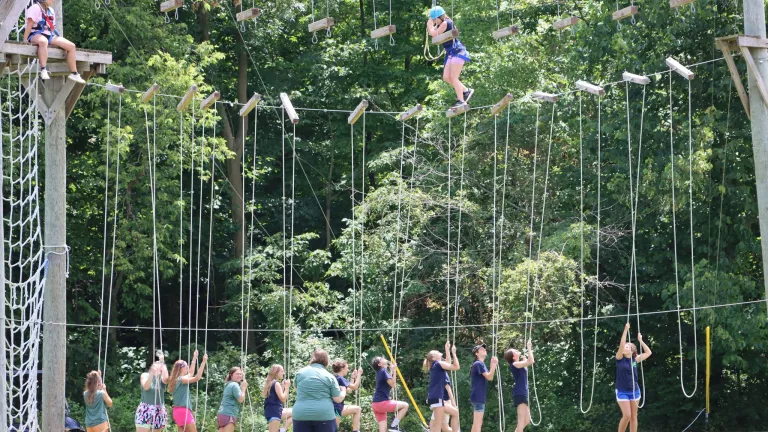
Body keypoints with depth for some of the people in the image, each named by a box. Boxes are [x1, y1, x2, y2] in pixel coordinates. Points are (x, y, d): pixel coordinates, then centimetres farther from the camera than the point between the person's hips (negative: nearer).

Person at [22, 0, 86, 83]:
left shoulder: (51, 11, 19)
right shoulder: (35, 8, -7)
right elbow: (29, 25, -13)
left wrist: (57, 40, 14)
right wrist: (25, 40, -19)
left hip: (49, 35, 9)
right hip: (36, 35, -9)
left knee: (71, 46, -3)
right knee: (43, 41, -46)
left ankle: (74, 74, 3)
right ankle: (43, 70, -51)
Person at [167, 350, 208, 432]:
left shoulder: (178, 379, 15)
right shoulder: (181, 379, -12)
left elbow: (191, 373, 29)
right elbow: (197, 378, -21)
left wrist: (194, 358, 33)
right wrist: (203, 362, -19)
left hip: (180, 411, 10)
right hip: (183, 411, -10)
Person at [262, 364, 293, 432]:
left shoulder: (271, 383, 16)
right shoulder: (276, 384, -13)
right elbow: (283, 399, -14)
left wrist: (283, 386, 16)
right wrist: (287, 387, -5)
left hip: (273, 411, 10)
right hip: (274, 412, -10)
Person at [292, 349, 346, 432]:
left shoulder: (300, 372, 6)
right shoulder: (329, 376, 0)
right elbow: (338, 399, -1)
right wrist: (344, 392, 21)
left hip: (301, 415, 1)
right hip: (324, 415, -1)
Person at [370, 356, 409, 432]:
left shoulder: (380, 372, 19)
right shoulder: (383, 371, -8)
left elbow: (390, 384, 28)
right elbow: (393, 384, -16)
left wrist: (391, 370, 26)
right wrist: (394, 371, -12)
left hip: (377, 404, 9)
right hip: (382, 403, -9)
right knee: (405, 405, -3)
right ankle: (393, 426, -5)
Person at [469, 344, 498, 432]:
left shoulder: (480, 364, 19)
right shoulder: (479, 364, -12)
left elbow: (489, 377, 17)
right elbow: (489, 377, -19)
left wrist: (493, 365, 11)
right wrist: (494, 364, -14)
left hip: (479, 397, 11)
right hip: (478, 396, -11)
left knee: (476, 423, 13)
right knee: (477, 423, -13)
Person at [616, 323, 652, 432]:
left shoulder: (635, 359, 3)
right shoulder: (620, 358, -6)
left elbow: (648, 352, 5)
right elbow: (621, 345, -20)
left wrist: (640, 340, 0)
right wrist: (626, 330, -22)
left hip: (634, 391, 4)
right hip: (622, 391, -3)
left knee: (634, 416, 5)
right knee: (627, 415, -14)